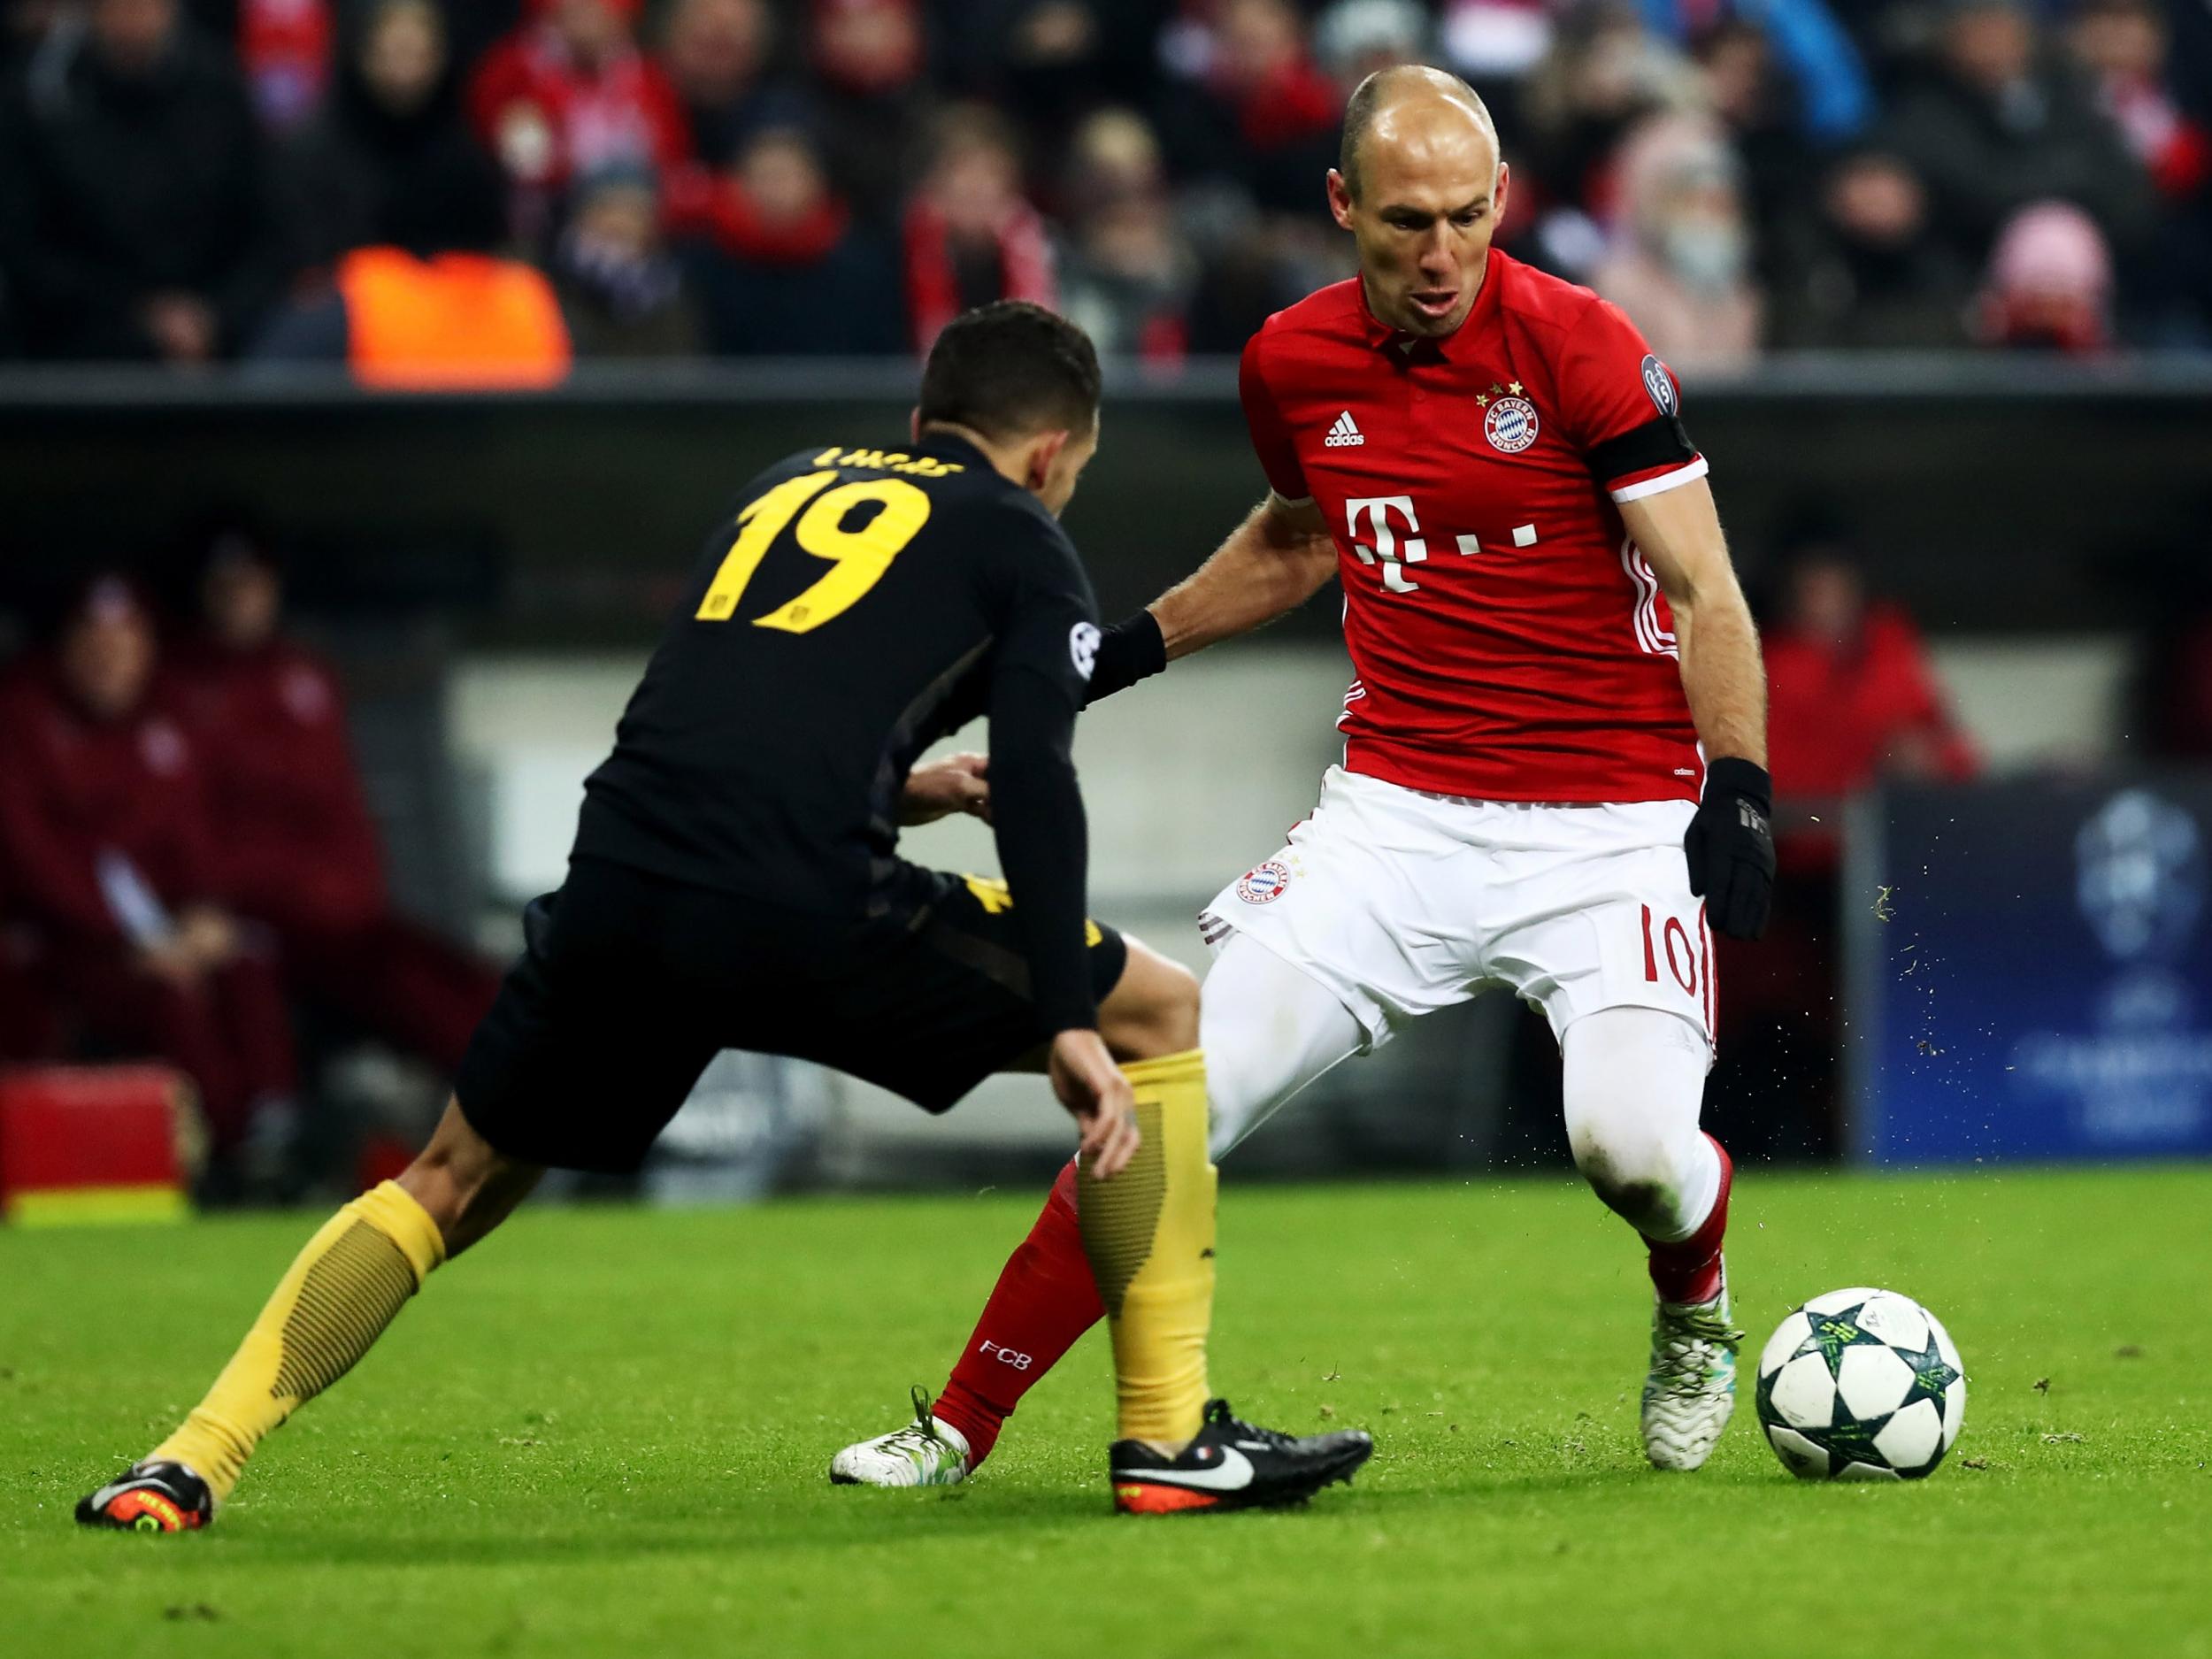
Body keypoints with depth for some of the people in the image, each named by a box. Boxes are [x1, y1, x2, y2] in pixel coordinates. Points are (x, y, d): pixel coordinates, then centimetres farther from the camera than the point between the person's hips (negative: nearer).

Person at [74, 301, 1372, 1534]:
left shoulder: (791, 486, 30)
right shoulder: (1022, 543, 14)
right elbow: (1035, 779, -1)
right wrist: (1069, 1025, -5)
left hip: (614, 882, 5)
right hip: (805, 912, -5)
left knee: (456, 1183, 25)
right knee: (1160, 1015, 15)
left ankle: (194, 1463, 10)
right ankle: (1171, 1437, 10)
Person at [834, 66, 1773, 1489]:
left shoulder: (1579, 347, -12)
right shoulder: (1296, 363, 2)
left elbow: (1704, 592, -9)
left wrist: (1737, 789, -19)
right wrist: (1134, 646, 17)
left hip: (1608, 823, -3)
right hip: (1399, 810, 4)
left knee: (1632, 1142, -23)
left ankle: (1695, 1314, 14)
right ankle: (962, 1427, 3)